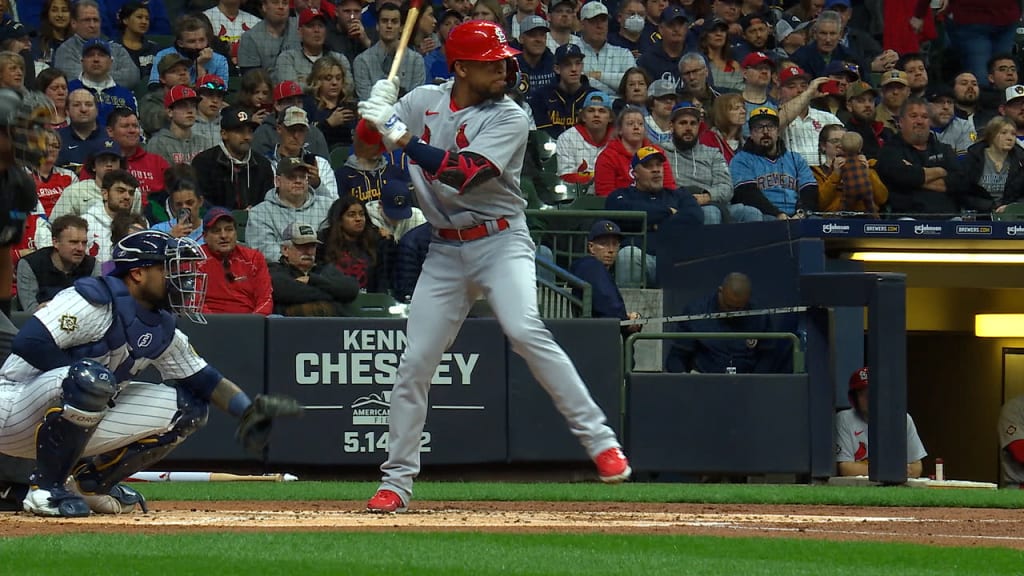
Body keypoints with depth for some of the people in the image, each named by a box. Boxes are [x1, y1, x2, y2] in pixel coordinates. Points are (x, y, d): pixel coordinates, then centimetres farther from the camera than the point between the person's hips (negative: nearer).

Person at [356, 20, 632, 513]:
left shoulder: (509, 118, -9)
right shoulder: (423, 102, 5)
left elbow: (463, 173, -23)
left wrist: (402, 138, -25)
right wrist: (376, 116, -14)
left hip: (501, 241, -4)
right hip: (445, 250, 4)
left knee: (524, 330, -27)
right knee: (414, 363, 0)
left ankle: (599, 440, -23)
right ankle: (396, 481, 10)